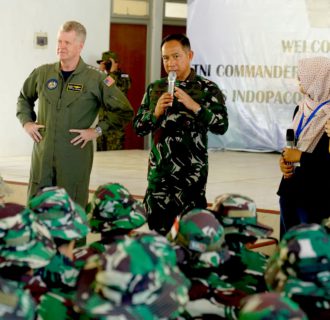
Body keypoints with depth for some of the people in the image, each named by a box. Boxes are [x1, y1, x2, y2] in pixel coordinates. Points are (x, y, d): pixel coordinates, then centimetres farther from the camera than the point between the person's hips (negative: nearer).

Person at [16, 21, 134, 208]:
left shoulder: (96, 79, -4)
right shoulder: (43, 73, 7)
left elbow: (125, 112, -1)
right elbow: (24, 98, 27)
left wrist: (98, 130, -8)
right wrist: (26, 121, 11)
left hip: (76, 157, -3)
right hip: (42, 156, 3)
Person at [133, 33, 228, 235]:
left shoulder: (208, 89, -1)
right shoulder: (155, 88, 10)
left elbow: (222, 126, -11)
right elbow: (138, 128, 8)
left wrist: (195, 106, -22)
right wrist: (156, 113, -10)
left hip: (192, 174, -3)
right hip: (159, 173, 3)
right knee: (157, 231, 6)